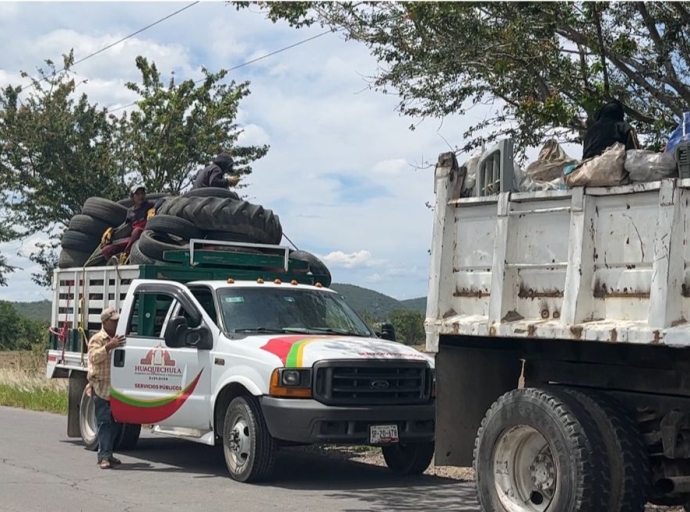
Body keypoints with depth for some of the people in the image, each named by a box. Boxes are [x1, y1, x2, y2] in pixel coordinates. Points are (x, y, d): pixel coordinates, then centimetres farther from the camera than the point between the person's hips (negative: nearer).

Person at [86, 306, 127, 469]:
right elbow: (94, 357, -24)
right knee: (104, 422, -10)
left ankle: (108, 454, 18)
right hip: (101, 387, -7)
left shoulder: (118, 339, 17)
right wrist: (109, 346, -35)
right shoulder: (97, 339, -5)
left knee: (113, 423, 10)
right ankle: (104, 456, -12)